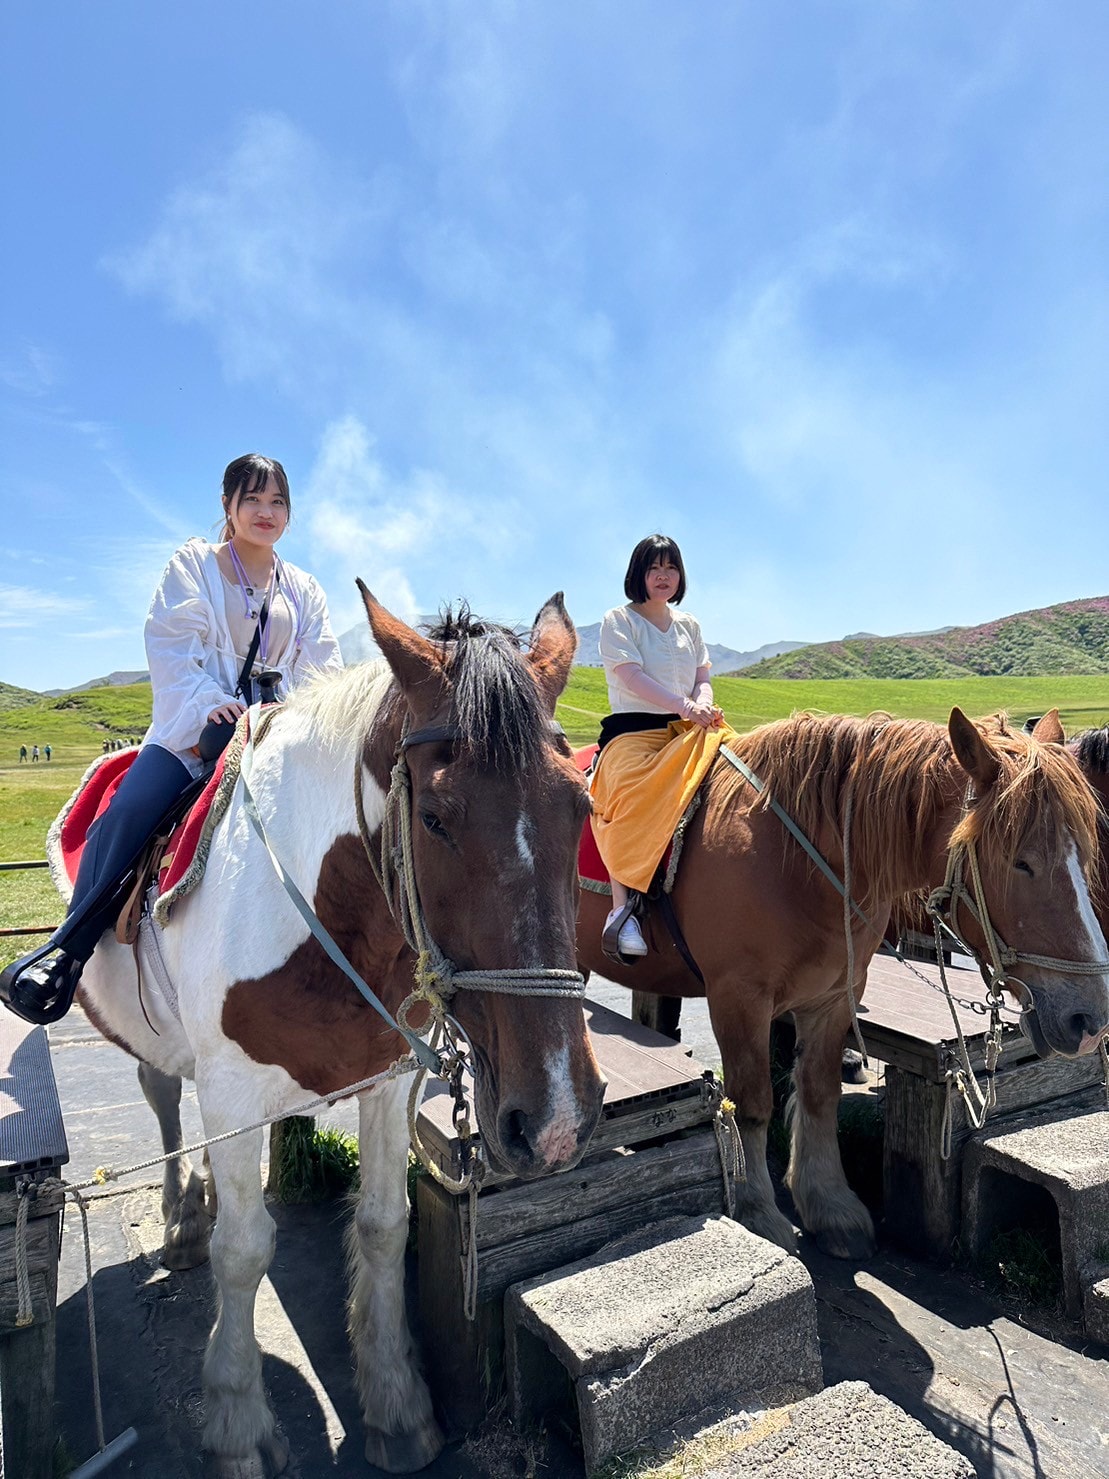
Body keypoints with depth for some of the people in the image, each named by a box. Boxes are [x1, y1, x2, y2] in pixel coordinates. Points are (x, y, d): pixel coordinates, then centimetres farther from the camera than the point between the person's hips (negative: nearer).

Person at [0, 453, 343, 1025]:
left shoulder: (304, 589, 19)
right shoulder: (194, 564, 10)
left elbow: (321, 667, 11)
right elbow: (172, 645, -2)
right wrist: (209, 700, -20)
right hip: (197, 724, -2)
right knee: (126, 812, -25)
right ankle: (65, 954, -12)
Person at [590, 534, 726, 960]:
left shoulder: (689, 625, 22)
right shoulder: (618, 620, 4)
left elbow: (702, 679, 16)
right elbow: (632, 676, -10)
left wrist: (704, 706, -9)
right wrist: (684, 705, -22)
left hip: (687, 732, 6)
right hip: (632, 730, -5)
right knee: (633, 796, -36)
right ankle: (621, 907, -32)